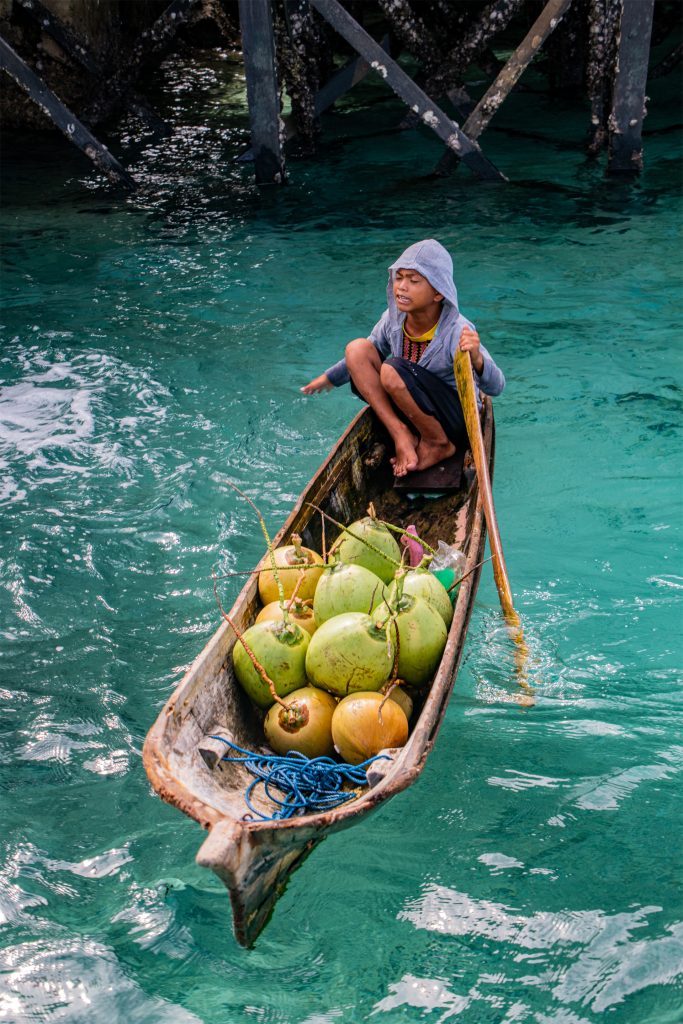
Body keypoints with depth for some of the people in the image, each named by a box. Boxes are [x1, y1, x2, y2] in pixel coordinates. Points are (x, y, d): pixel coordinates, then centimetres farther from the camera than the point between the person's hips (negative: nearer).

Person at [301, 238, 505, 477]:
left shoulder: (457, 332, -24)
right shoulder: (393, 317, -7)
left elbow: (496, 388, -31)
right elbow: (369, 356, 16)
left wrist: (477, 360, -53)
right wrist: (330, 377, 24)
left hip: (456, 420, -6)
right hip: (409, 411, 6)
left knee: (393, 370, -31)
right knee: (357, 348, -12)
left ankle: (438, 444, -11)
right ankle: (400, 434, -15)